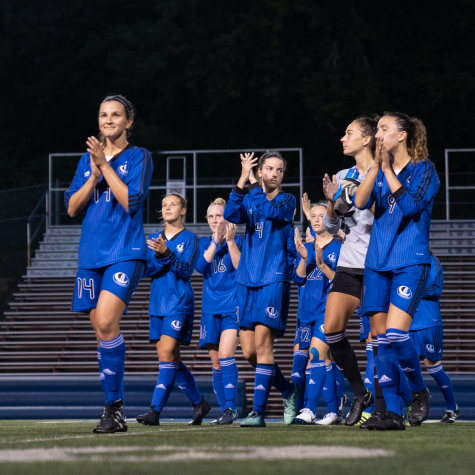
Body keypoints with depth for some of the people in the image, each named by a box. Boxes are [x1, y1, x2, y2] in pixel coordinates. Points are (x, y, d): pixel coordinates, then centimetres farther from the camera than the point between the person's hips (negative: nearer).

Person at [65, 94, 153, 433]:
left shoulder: (139, 157, 2)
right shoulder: (88, 160, 16)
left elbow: (130, 201, -11)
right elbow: (72, 208, 8)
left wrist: (106, 166, -11)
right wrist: (95, 175, -5)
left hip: (125, 252, -5)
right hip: (91, 255, 6)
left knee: (106, 323, -23)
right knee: (102, 330, 5)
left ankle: (114, 407, -18)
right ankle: (115, 413, 11)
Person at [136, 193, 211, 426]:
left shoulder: (189, 238, 0)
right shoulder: (154, 238, 15)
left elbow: (187, 270, -11)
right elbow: (146, 269, 5)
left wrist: (166, 254, -25)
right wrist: (158, 258, -15)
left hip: (179, 304, -6)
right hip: (157, 303, 6)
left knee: (167, 353, -16)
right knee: (172, 358, 7)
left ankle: (155, 411, -22)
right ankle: (199, 403, 22)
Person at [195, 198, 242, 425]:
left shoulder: (238, 240, 2)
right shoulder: (204, 243, 12)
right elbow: (200, 266, -6)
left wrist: (230, 241, -18)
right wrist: (216, 240, -12)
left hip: (233, 306, -5)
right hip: (211, 308, 5)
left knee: (225, 355, -20)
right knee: (216, 362, 6)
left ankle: (231, 407, -18)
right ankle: (224, 410, 14)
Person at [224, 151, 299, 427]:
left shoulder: (287, 201, 5)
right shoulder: (249, 200, 15)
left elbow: (266, 210, -16)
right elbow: (231, 215, -7)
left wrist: (254, 186, -6)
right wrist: (242, 180, -15)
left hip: (274, 280, -5)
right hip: (247, 280, 5)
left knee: (263, 344, -13)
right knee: (249, 351, 4)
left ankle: (259, 411, -12)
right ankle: (288, 391, 25)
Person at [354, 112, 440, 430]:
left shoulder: (424, 169, -2)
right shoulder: (379, 172, 13)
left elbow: (410, 205, -16)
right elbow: (360, 202, -3)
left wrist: (388, 169, -13)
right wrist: (377, 165, -12)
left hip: (410, 263, -6)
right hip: (378, 263, 6)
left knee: (395, 334, -18)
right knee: (382, 340, 0)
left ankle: (419, 391, 6)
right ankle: (392, 413, 3)